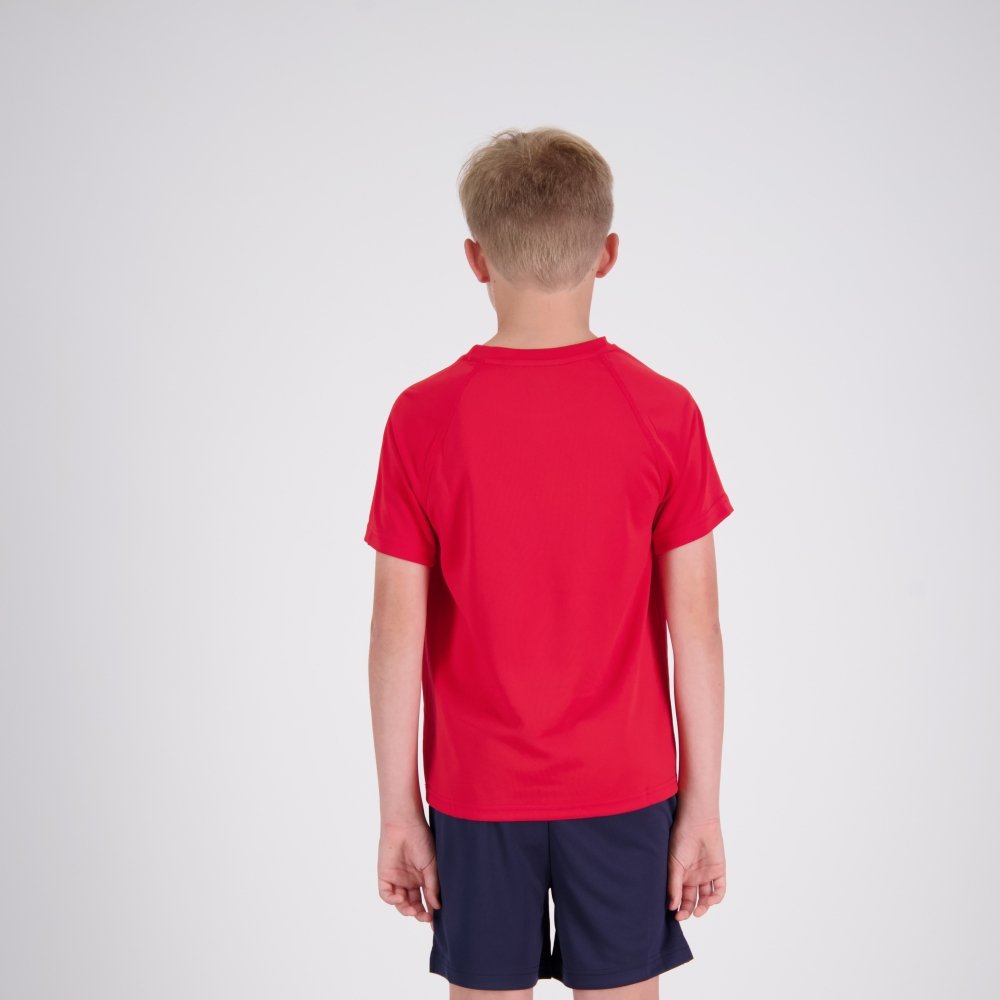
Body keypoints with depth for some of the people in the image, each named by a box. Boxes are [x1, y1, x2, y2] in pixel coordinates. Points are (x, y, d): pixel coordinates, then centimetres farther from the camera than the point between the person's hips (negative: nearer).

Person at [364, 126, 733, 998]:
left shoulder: (422, 419, -10)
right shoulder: (665, 413, -10)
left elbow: (400, 631, -8)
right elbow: (695, 625, -8)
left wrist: (398, 811, 1)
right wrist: (703, 806, 1)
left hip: (476, 794, 0)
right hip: (624, 792, 0)